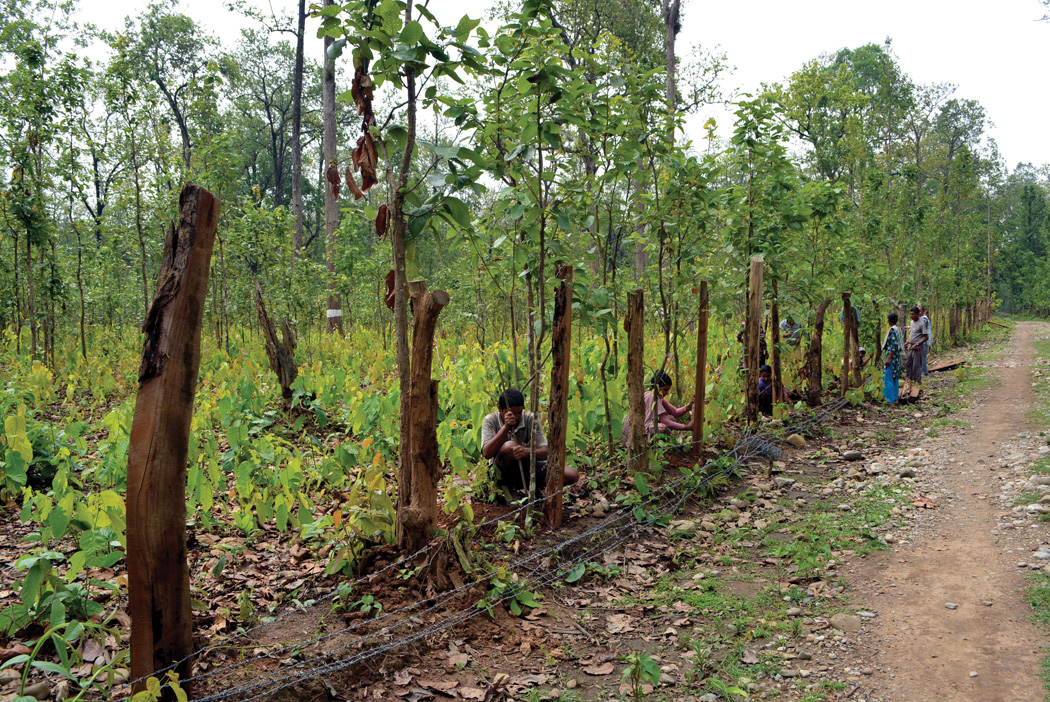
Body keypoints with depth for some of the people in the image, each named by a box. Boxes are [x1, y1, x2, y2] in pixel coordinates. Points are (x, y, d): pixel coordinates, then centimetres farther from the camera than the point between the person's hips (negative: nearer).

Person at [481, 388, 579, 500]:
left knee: (572, 476, -17)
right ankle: (507, 487, -8)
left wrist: (528, 451, -37)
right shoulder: (490, 421, -10)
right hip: (503, 469, -2)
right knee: (509, 446, -37)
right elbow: (487, 453, -25)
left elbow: (545, 453, -14)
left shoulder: (530, 419, -7)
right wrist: (506, 427, -33)